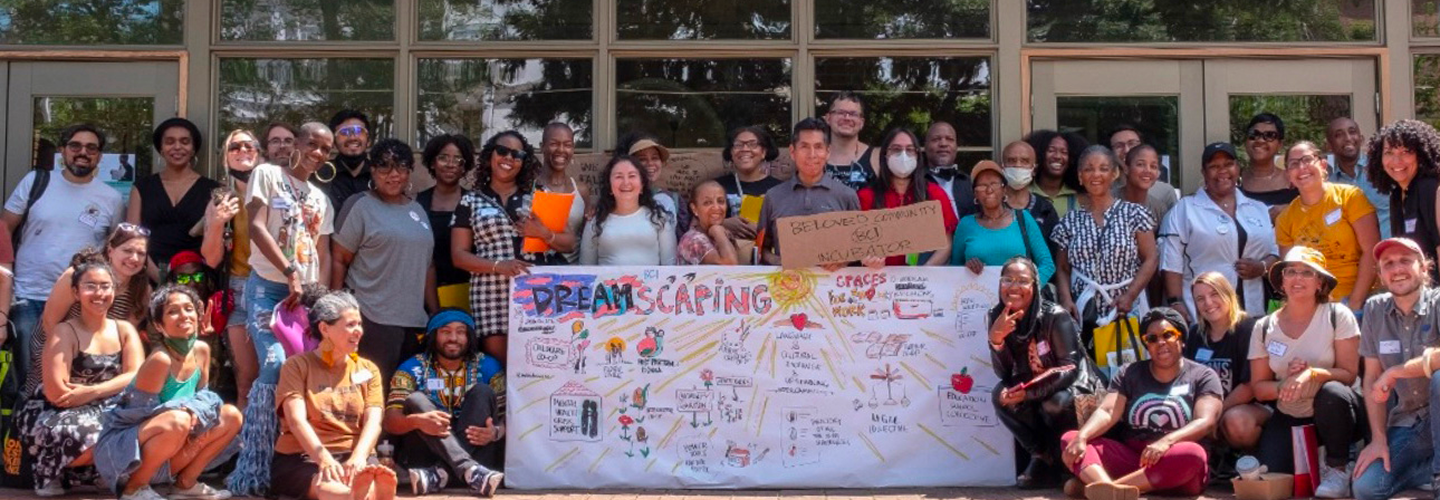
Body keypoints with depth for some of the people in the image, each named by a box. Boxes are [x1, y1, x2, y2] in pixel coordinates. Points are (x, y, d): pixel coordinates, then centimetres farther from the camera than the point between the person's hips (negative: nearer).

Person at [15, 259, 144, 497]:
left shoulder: (124, 330, 7)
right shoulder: (65, 332, -9)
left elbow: (136, 376, -9)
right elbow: (55, 393, -21)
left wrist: (92, 392, -23)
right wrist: (109, 392, -15)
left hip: (107, 413, 5)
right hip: (58, 415, -5)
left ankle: (89, 471, 2)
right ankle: (50, 469, 0)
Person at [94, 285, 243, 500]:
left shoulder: (202, 350, 0)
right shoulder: (160, 360, -23)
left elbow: (202, 397, 10)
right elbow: (145, 414, -21)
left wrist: (196, 413, -11)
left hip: (159, 451, 7)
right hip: (122, 445, -7)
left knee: (231, 416, 0)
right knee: (177, 421, -36)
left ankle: (186, 482, 5)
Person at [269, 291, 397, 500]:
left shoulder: (368, 370, 18)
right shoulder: (298, 366, 8)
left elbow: (373, 421, 2)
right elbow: (296, 419, -8)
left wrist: (358, 458, -22)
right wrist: (323, 458, -28)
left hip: (353, 457, 3)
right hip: (303, 459, -2)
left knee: (380, 480, -37)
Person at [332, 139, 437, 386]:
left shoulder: (417, 210, 17)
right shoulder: (361, 206, 0)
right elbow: (338, 259, -3)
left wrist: (436, 314, 16)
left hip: (415, 320, 6)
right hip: (374, 319, -5)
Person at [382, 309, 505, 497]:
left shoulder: (487, 366, 5)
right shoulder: (412, 368, 2)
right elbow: (390, 421, -9)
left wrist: (496, 432, -26)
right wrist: (417, 420, -32)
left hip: (475, 450, 0)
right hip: (424, 454, 0)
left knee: (483, 392, -16)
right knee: (415, 400, -21)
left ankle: (438, 474, -34)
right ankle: (471, 470, -44)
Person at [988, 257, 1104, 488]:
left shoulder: (1055, 316, -22)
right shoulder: (998, 317, -8)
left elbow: (1069, 370, -23)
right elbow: (1003, 373, -11)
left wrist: (1028, 392, -31)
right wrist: (996, 338, -30)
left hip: (1075, 387, -5)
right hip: (1034, 388, 5)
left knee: (1055, 404, -35)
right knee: (1001, 395, -24)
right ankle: (1042, 456, -5)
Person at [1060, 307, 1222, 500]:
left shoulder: (1203, 376, 6)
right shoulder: (1129, 373, 14)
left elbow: (1205, 422, -11)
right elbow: (1107, 412, -1)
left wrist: (1166, 442, -30)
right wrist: (1081, 437, -23)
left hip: (1175, 466, -3)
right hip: (1129, 458, 3)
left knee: (1192, 454, -37)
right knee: (1070, 439, -18)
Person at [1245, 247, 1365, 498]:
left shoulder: (1338, 316, -9)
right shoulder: (1264, 328, -1)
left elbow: (1349, 374, -13)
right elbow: (1259, 388, 1)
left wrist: (1313, 374, -32)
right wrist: (1284, 385, -21)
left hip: (1333, 414, -2)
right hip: (1289, 419, 2)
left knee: (1332, 393, -38)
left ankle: (1338, 467, -12)